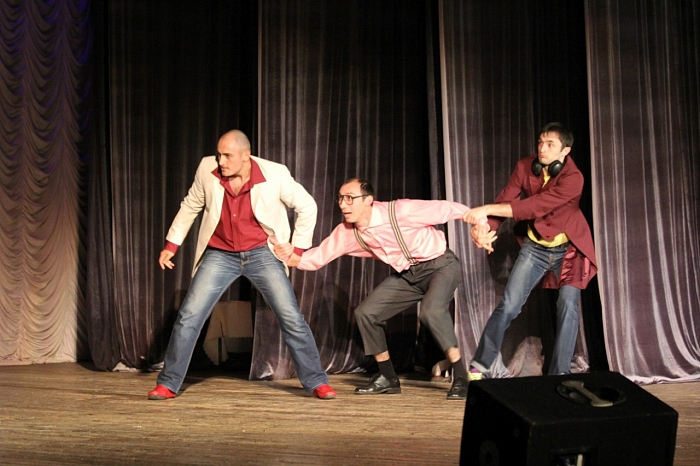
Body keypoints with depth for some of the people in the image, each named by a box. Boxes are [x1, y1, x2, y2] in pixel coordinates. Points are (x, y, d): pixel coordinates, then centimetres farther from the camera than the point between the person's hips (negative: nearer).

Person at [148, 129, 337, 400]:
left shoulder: (275, 175, -18)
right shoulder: (207, 169, -11)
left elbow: (307, 207, -3)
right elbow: (190, 206, 8)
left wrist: (298, 249, -3)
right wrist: (171, 244, 9)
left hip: (262, 254, -1)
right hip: (220, 255, 2)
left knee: (292, 319, -5)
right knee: (189, 317, -5)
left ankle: (316, 381, 11)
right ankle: (168, 384, 10)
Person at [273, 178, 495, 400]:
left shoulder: (401, 211, -27)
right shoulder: (347, 232, -10)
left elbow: (448, 208, -21)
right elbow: (320, 255, -5)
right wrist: (295, 259, -24)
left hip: (440, 264, -6)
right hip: (407, 273, 7)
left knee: (431, 311, -34)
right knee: (366, 313, -1)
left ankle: (460, 378, -20)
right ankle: (387, 378, 15)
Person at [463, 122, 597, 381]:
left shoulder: (572, 178, -24)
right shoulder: (525, 167, -10)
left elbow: (534, 207, -34)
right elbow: (506, 200, -17)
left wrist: (486, 209, -39)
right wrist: (485, 225, -38)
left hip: (568, 249, -2)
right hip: (535, 246, 3)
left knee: (567, 306, -16)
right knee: (508, 305, -2)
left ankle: (559, 374, -5)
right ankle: (477, 368, 8)